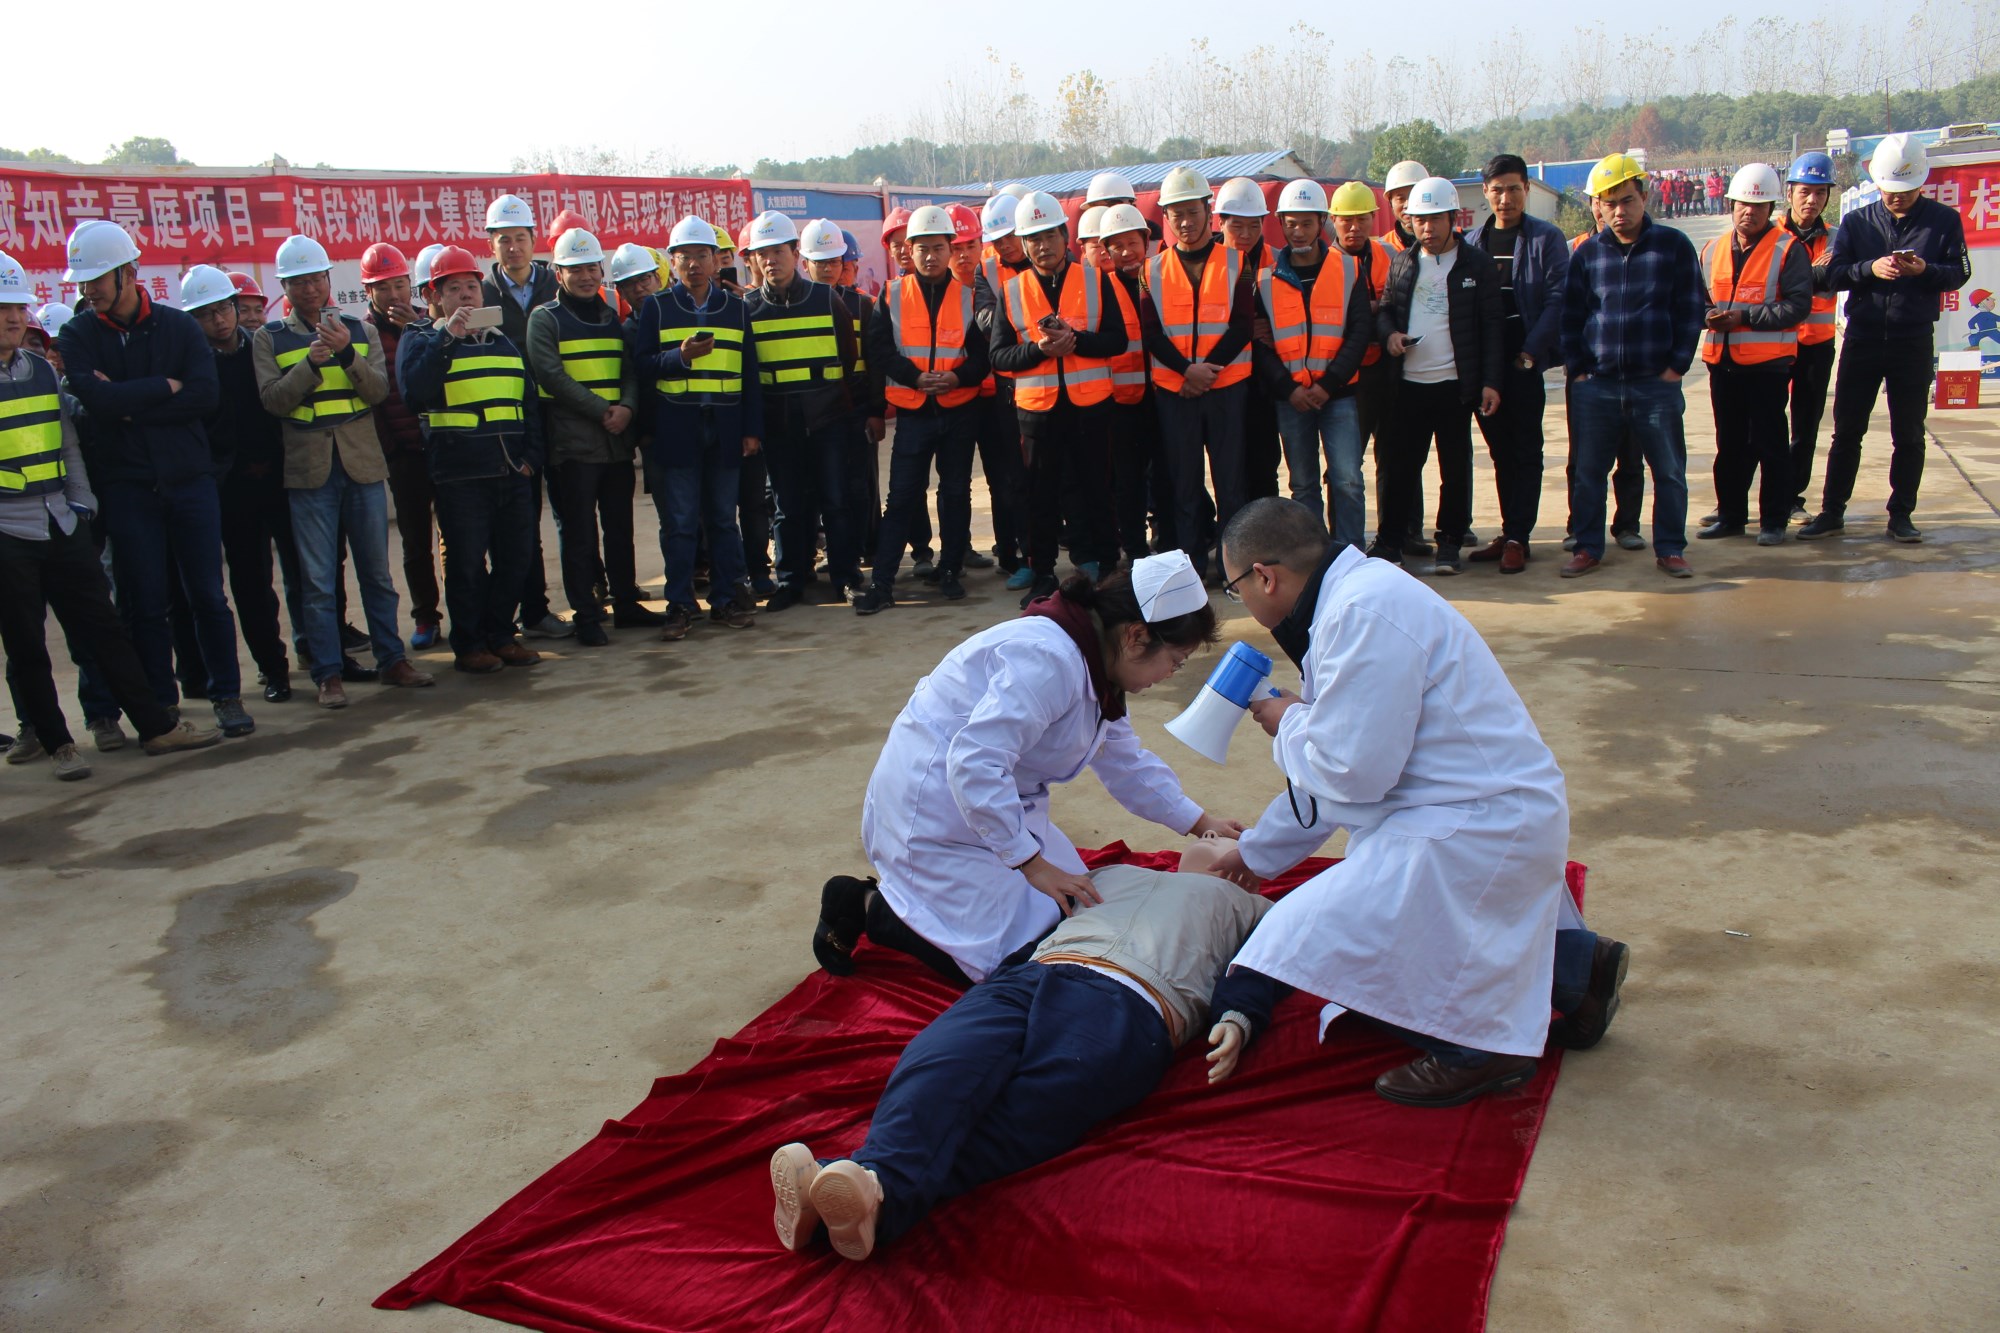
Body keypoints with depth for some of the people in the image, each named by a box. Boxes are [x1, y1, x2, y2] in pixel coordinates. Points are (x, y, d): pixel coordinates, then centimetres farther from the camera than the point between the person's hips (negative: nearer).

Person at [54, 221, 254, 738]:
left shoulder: (178, 326, 3)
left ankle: (227, 695, 13)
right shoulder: (77, 336, 3)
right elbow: (93, 397, -14)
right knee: (145, 603, 4)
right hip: (126, 486, 0)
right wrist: (164, 387, -9)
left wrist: (130, 404, -13)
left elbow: (205, 394, -11)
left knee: (208, 595, 3)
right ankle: (161, 705, 13)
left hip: (189, 478, 0)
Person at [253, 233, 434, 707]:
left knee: (377, 572, 9)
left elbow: (379, 389, -3)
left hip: (363, 463, 2)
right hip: (308, 469, -2)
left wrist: (347, 353, -19)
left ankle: (392, 660, 18)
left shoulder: (358, 329, 10)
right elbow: (273, 400, -6)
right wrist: (311, 363, -18)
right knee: (318, 581, 0)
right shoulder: (269, 338, 5)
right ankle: (328, 674, 6)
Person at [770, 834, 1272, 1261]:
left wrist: (1235, 1021, -7)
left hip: (1129, 1008, -3)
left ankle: (881, 1196, -59)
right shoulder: (1113, 874, 45)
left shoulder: (1252, 908, 37)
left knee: (1009, 1126, -32)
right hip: (1033, 976, 4)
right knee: (941, 1067, -32)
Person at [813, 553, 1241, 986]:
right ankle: (866, 907, 3)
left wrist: (1202, 823, 17)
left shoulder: (1094, 669, 4)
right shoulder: (1047, 659, -28)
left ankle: (902, 895, 17)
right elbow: (973, 766, -34)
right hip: (934, 815, -10)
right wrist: (1032, 863, -27)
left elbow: (1127, 763, 18)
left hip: (997, 801, 10)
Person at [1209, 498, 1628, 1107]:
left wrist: (1289, 722, -3)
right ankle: (1574, 960, 25)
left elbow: (1353, 772, -24)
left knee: (1311, 940, -18)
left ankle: (1474, 1048, -2)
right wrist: (1255, 852, 29)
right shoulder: (1354, 595, 12)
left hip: (1479, 824, -11)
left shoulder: (1365, 612, -22)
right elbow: (1344, 765, 21)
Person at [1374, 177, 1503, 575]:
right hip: (1409, 382, 3)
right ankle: (1390, 539, 15)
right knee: (1400, 464, 5)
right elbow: (1384, 310, 18)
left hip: (1455, 384, -3)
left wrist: (1490, 382, -8)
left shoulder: (1477, 265, 1)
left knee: (1455, 467, 4)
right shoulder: (1402, 263, 11)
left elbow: (1492, 326, -1)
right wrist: (1388, 333, -6)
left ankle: (1450, 542, 13)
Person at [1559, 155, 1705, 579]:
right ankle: (1588, 548, 17)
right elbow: (1570, 316, 11)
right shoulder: (1587, 253, 7)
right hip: (1596, 386, 2)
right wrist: (1576, 368, 3)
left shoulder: (1674, 245, 2)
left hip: (1658, 385, -1)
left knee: (1670, 472, 3)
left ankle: (1670, 550, 14)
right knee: (1587, 473, 6)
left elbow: (1691, 309, 2)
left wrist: (1677, 365, -4)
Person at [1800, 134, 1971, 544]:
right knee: (1847, 430, 4)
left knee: (1909, 434, 5)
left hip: (1914, 341, 0)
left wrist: (1925, 269, -19)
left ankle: (1901, 516, 13)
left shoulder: (1944, 220, 2)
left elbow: (1960, 273, 0)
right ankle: (1832, 511, 11)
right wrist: (1871, 268, -19)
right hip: (1862, 338, 1)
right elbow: (1835, 274, -1)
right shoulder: (1857, 222, 5)